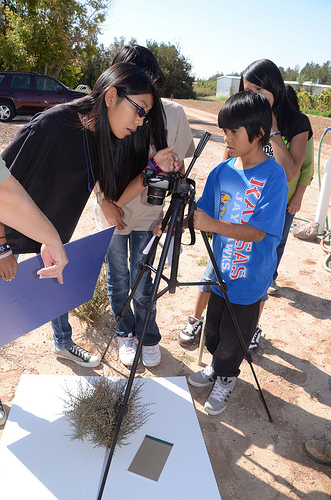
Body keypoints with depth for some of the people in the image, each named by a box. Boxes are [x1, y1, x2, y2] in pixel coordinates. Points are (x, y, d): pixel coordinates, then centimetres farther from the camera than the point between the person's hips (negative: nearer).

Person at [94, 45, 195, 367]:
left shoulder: (172, 112, -7)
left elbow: (178, 163, 2)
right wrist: (105, 201, -7)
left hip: (149, 211, 0)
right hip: (112, 213, 1)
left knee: (142, 283, 7)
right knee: (118, 280, 13)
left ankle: (148, 337, 34)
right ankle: (125, 334, 39)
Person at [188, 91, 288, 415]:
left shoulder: (273, 176, -18)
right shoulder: (222, 171, -1)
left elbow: (257, 232, -23)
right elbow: (203, 216, 4)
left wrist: (212, 224, -33)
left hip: (250, 278, -5)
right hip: (222, 271, 5)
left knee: (234, 337, 14)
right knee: (213, 330, 21)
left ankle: (225, 377, 41)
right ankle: (217, 365, 49)